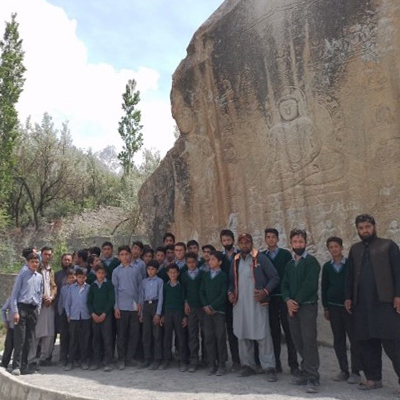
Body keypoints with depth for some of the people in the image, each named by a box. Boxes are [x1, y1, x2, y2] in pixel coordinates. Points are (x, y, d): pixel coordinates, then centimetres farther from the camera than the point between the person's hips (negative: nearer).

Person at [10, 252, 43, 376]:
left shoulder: (40, 277, 10)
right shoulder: (22, 275, -4)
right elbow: (14, 294, -5)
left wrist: (38, 310, 10)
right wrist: (15, 311, -11)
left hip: (34, 309, 5)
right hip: (22, 307, -5)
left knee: (29, 339, 9)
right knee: (19, 338, -7)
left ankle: (24, 364, 18)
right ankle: (16, 366, -2)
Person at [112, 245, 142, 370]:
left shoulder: (137, 269, 7)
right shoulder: (116, 271, 6)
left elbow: (140, 286, 9)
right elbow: (114, 289, 5)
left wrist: (140, 303, 1)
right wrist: (116, 307, 0)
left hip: (135, 306, 1)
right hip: (122, 307, -1)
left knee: (134, 333, 3)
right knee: (121, 334, 4)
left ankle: (130, 357, 17)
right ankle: (121, 359, 14)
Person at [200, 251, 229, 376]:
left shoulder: (223, 276, -2)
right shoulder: (206, 275, 12)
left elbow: (223, 295, -8)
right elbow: (202, 292, 10)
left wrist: (212, 307, -11)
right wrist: (206, 306, -4)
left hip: (219, 310, -4)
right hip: (207, 310, 4)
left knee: (220, 337, -2)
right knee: (208, 337, 4)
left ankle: (222, 365, 6)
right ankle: (212, 364, 12)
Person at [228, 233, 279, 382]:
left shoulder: (261, 258, -3)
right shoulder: (236, 261, 13)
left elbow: (274, 277, -5)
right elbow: (232, 281, 22)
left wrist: (265, 291, -17)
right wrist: (231, 292, 4)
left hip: (257, 303, -5)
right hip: (239, 304, 5)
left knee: (262, 335, -6)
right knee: (242, 335, 10)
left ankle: (269, 368, 2)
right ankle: (248, 365, 23)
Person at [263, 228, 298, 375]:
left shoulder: (285, 254, 2)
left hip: (284, 297, -2)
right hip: (269, 298, 2)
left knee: (288, 330, -1)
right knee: (274, 331, 8)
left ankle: (293, 364, 5)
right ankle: (275, 363, 15)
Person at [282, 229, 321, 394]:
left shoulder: (311, 261, -4)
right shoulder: (289, 264, 16)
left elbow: (310, 284, -14)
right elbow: (285, 285, 12)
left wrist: (296, 301, -12)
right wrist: (288, 300, -6)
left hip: (307, 306, -6)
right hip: (292, 307, 6)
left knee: (309, 341, -9)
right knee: (298, 342, 9)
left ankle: (312, 378, -4)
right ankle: (306, 372, 21)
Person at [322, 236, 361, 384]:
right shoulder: (327, 266, 7)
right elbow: (324, 287, 10)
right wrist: (325, 308, 8)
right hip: (334, 306, 3)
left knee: (354, 338, -2)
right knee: (338, 340, 6)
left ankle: (355, 372, 6)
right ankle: (343, 370, 15)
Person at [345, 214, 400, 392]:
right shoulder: (355, 249, 16)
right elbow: (350, 275, 16)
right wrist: (348, 297, 9)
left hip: (385, 302, -4)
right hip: (362, 304, 4)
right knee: (367, 343, 8)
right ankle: (373, 378, 18)